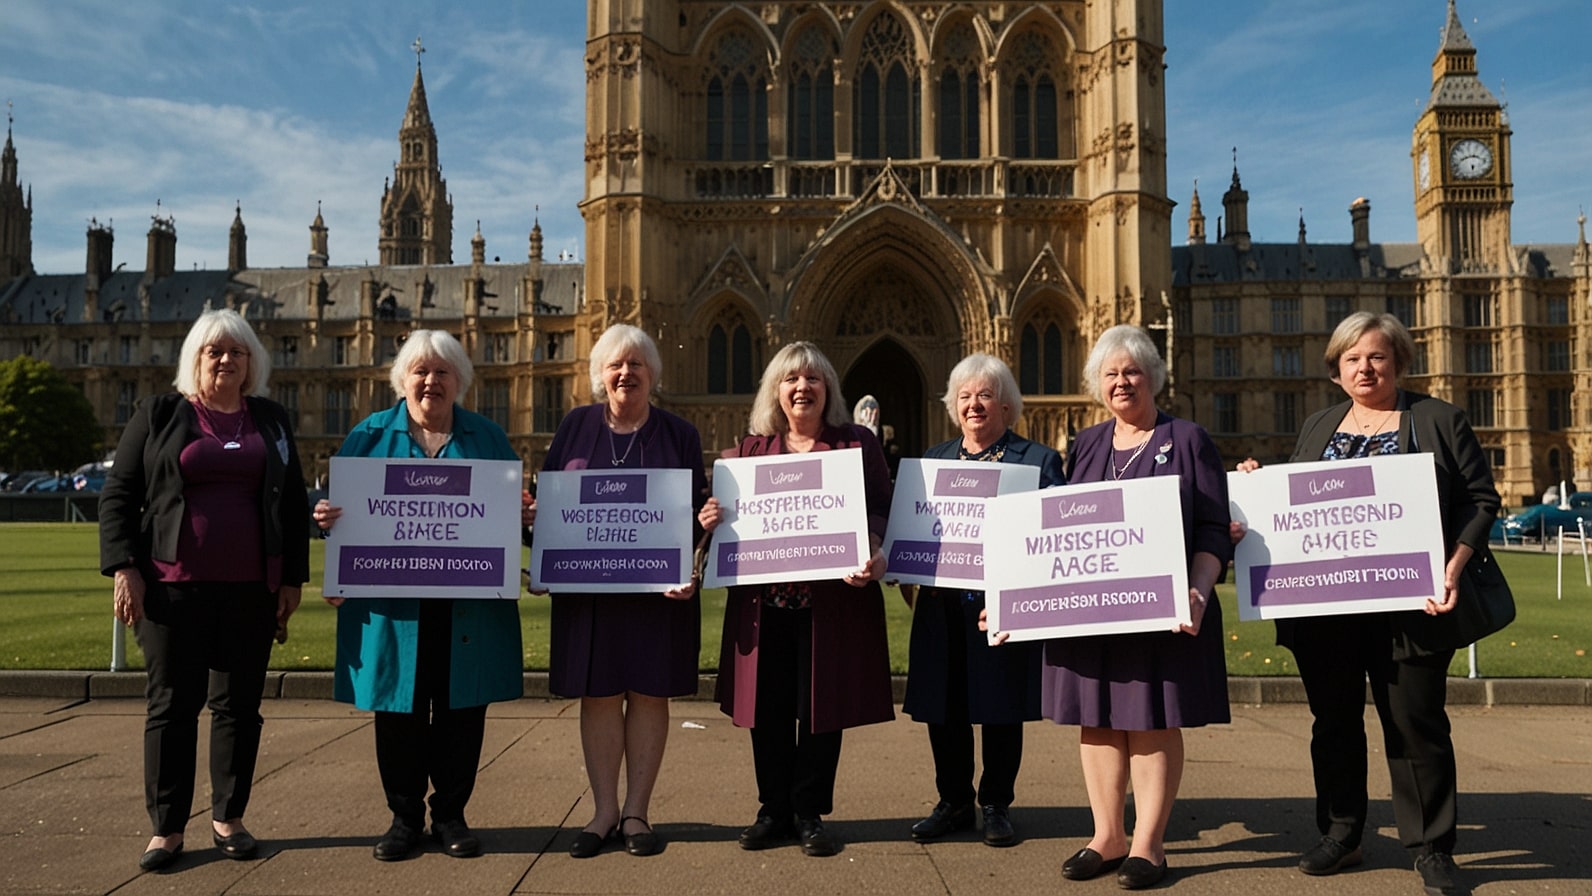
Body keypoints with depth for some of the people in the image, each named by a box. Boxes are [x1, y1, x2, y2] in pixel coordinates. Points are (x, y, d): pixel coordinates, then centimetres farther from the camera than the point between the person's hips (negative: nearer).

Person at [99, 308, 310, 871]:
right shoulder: (159, 416, 5)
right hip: (174, 587, -2)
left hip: (250, 590, 2)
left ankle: (229, 819, 18)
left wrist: (291, 578, 6)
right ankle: (166, 829, 12)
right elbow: (117, 496, 4)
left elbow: (294, 506, 12)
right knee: (172, 704, 3)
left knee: (239, 704, 6)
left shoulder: (271, 421, 12)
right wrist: (124, 568, -7)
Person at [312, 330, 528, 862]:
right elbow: (338, 506, 9)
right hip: (392, 605, 0)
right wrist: (325, 517, -14)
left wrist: (522, 514, -11)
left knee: (461, 709, 5)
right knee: (399, 711, 5)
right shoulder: (372, 435, 9)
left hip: (468, 604, 1)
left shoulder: (487, 438, 11)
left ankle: (450, 815, 20)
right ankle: (405, 818, 20)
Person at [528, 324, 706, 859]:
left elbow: (697, 512, 4)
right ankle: (604, 812, 16)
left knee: (649, 693, 4)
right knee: (598, 694, 4)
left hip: (658, 588, -1)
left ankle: (636, 811, 15)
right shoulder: (576, 427, 8)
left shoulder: (679, 435, 5)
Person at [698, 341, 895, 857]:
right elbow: (733, 517, 17)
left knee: (822, 708, 5)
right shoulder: (752, 448, 12)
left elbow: (882, 511, 1)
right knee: (769, 709, 7)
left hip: (833, 600, -2)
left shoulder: (857, 443, 6)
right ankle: (774, 810, 22)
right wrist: (711, 521, -6)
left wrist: (874, 555, -18)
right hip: (764, 601, 2)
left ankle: (809, 814, 19)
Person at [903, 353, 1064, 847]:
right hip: (943, 607, 4)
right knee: (943, 708, 9)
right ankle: (953, 803, 25)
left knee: (1000, 709, 6)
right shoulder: (933, 459, 14)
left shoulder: (1038, 460, 2)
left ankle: (996, 806, 23)